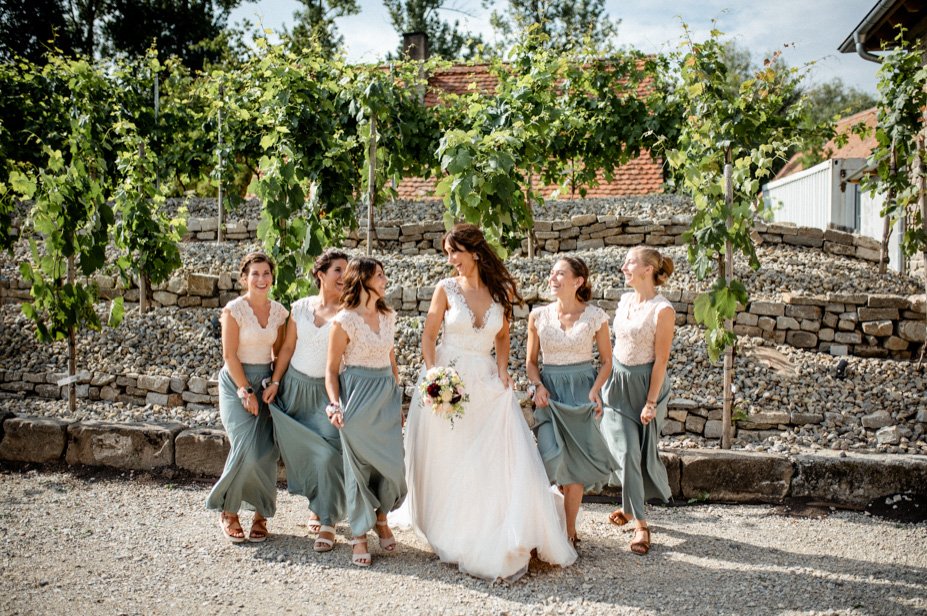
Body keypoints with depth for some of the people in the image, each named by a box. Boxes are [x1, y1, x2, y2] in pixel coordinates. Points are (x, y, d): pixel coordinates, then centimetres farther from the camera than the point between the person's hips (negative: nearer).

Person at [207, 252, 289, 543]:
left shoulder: (278, 311, 6)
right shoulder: (234, 310, -8)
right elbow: (230, 355, -10)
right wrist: (246, 390, -13)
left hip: (267, 381, 4)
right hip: (237, 381, -4)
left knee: (266, 451, -2)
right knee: (246, 448, -15)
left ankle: (261, 516, 11)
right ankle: (228, 512, 5)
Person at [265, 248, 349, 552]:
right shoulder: (300, 307, 4)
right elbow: (287, 347, 9)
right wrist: (275, 382, 4)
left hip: (328, 390, -4)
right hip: (295, 387, 4)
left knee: (329, 454, -12)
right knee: (301, 451, 12)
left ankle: (328, 522, -2)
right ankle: (317, 503, 35)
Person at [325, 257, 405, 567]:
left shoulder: (388, 316, 10)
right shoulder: (344, 321, -8)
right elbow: (331, 369, -5)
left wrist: (398, 401, 18)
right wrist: (335, 405, -16)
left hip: (387, 394, 5)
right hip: (358, 397, -5)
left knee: (393, 463, 2)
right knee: (359, 465, 0)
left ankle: (382, 517, 28)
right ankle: (359, 535, 13)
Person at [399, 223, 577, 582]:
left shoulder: (501, 291, 3)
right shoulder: (446, 289, -1)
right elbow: (428, 337, 2)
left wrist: (502, 371, 0)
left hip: (487, 383, 1)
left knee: (507, 458, -7)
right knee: (449, 465, 5)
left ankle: (507, 542, 3)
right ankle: (453, 536, 23)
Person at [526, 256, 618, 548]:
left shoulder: (595, 316, -3)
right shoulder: (539, 316, 2)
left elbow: (606, 361, 6)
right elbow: (531, 362, 10)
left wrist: (595, 390, -9)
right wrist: (538, 386, -8)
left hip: (583, 391, -1)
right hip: (550, 391, 1)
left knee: (575, 464, -1)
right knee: (554, 457, -12)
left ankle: (569, 529, 15)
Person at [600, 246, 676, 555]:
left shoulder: (662, 310, -17)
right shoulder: (625, 300, 3)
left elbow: (661, 360, -15)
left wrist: (651, 402, -14)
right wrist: (603, 384, 15)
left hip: (644, 383, -5)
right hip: (617, 381, 5)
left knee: (640, 451, 6)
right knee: (625, 450, 1)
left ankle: (633, 507, 26)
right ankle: (639, 520, 13)